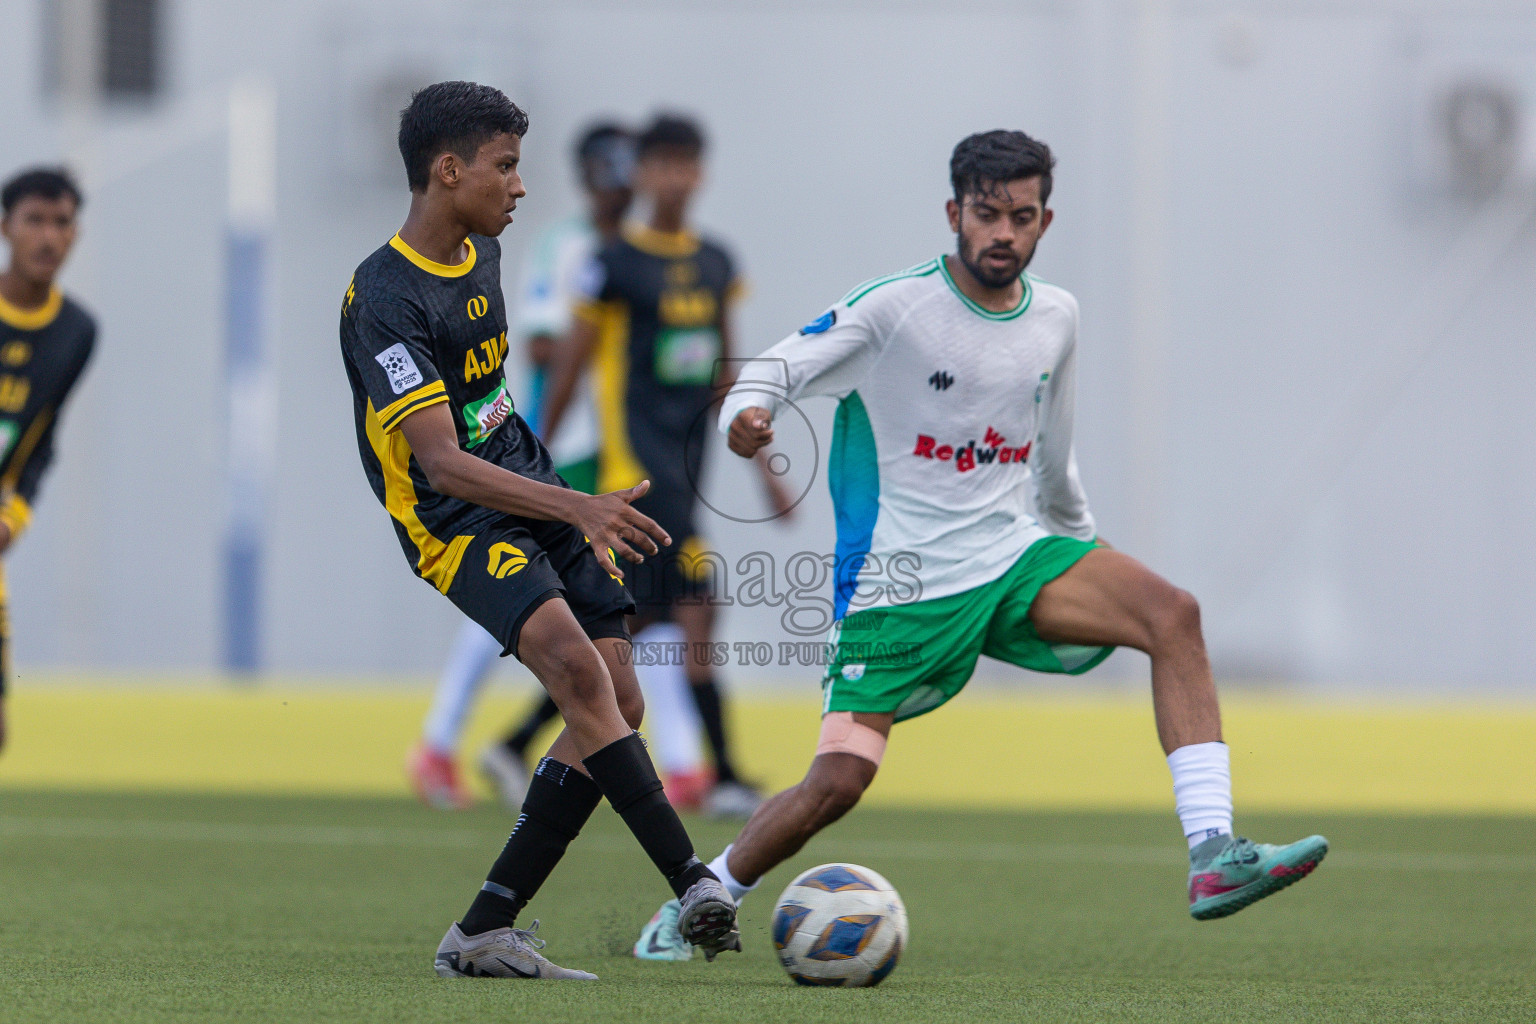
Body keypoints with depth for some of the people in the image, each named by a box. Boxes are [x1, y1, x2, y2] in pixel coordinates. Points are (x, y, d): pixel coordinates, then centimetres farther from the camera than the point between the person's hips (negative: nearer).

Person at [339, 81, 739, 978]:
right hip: (458, 527, -9)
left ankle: (484, 934, 3)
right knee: (578, 668, -29)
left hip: (538, 496, 9)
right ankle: (696, 885, -34)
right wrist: (579, 509, -36)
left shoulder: (481, 250, 9)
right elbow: (442, 462, -26)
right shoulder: (384, 301, -19)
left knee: (618, 707, -1)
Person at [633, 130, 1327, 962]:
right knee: (841, 776, -14)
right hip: (900, 578, -4)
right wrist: (746, 415, -30)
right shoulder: (892, 308, -8)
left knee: (1171, 613, -21)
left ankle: (1212, 856, -28)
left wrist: (1084, 546, 32)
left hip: (1014, 557, 4)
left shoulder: (1054, 317, 9)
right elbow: (775, 371, -8)